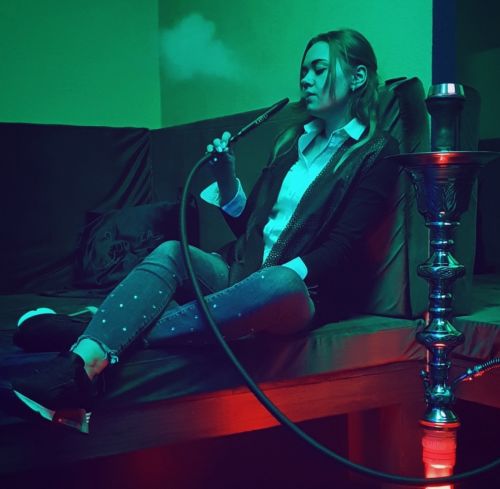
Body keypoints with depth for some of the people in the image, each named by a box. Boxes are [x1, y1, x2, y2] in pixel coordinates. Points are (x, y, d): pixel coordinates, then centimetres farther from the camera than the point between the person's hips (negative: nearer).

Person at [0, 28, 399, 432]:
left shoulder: (377, 153, 2)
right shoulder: (295, 139, 20)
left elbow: (342, 247, -9)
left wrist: (285, 271, -23)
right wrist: (226, 178, 2)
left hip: (300, 290, -5)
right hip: (240, 273, 6)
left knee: (279, 282, -39)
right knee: (171, 252, -23)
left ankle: (102, 347, -37)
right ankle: (78, 365, -44)